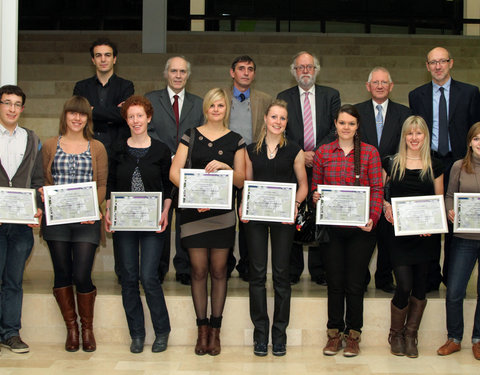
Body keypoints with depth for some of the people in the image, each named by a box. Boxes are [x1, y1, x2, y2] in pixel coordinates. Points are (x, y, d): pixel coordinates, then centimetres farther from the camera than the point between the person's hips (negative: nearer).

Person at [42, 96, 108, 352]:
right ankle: (71, 328, 19)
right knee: (62, 274, 4)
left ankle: (87, 328, 14)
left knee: (82, 275, -6)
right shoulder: (50, 146, 11)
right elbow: (44, 181, 9)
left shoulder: (97, 148, 9)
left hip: (86, 219, -1)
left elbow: (102, 184, 6)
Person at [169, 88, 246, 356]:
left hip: (222, 212, 0)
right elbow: (174, 172, -1)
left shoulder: (236, 140, 7)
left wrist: (225, 167, -15)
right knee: (199, 271, 2)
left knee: (218, 271, 3)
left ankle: (215, 330, 12)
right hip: (194, 211, 0)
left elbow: (241, 181, 4)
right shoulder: (191, 135, 6)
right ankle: (202, 329, 11)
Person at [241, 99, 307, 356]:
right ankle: (260, 331, 11)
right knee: (257, 272, 2)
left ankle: (279, 331, 12)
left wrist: (295, 205, -10)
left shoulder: (294, 151, 5)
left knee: (281, 272, 2)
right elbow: (246, 183, 13)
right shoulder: (251, 150, 9)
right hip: (255, 217, 1)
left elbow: (303, 184, 8)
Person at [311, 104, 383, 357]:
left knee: (355, 284, 4)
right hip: (331, 227, 1)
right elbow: (315, 186, 13)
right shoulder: (322, 153, 7)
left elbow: (377, 189, -1)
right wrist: (315, 197, -9)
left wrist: (373, 218, -14)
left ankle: (353, 335, 16)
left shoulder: (370, 153, 2)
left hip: (360, 228, -1)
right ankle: (334, 334, 18)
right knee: (334, 282, 6)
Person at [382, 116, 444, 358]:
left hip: (426, 235, 2)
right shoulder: (391, 163, 3)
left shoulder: (435, 166, 6)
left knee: (420, 287, 7)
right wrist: (385, 206, -9)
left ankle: (410, 335, 23)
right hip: (399, 234, -2)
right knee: (404, 286, -7)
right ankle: (395, 334, 15)